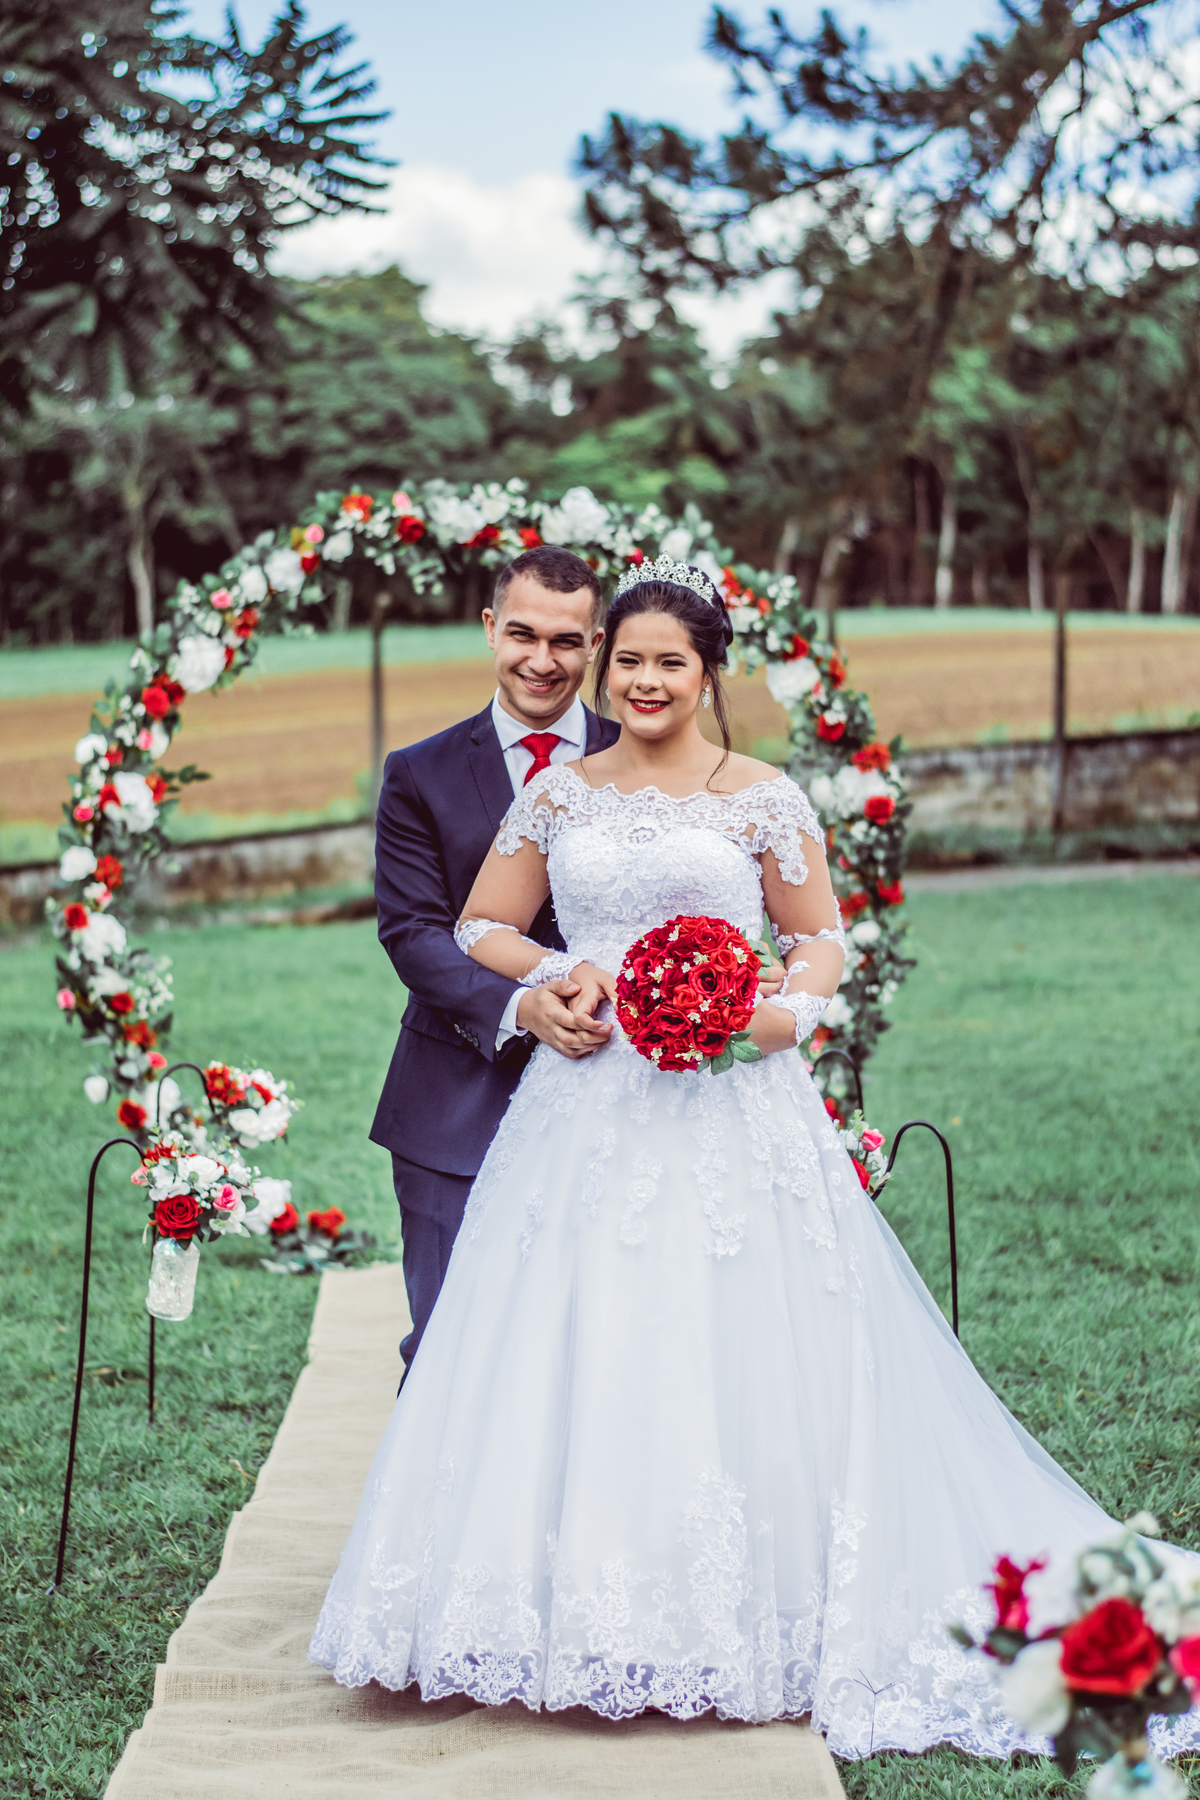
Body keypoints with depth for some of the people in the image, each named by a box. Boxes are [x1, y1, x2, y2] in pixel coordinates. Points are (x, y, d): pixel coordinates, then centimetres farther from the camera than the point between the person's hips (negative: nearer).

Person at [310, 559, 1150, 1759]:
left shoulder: (763, 799, 4)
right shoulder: (558, 795, 10)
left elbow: (822, 938, 9)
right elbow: (480, 929, 15)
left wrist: (792, 1007, -11)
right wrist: (560, 978, -3)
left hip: (728, 1111, -2)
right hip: (588, 1114, 2)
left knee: (735, 1365, -4)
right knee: (579, 1364, 0)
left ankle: (750, 1615, 8)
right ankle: (584, 1614, 10)